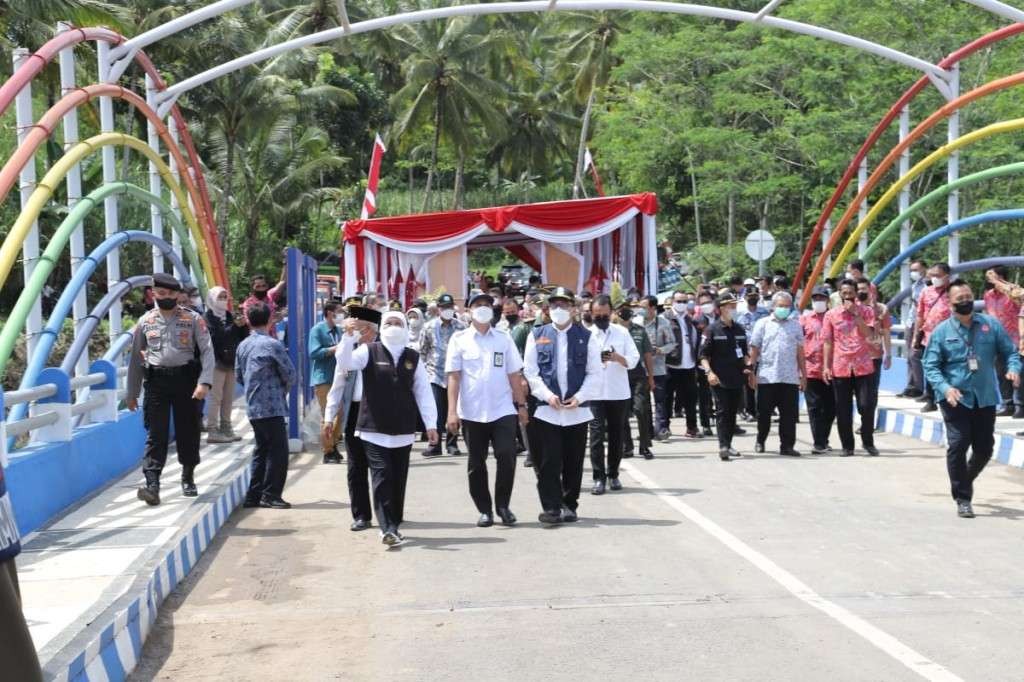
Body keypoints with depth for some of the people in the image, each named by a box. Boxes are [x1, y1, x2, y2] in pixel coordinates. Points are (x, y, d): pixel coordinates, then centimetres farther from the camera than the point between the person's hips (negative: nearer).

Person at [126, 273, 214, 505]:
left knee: (188, 431, 8)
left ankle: (188, 478, 27)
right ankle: (152, 485, -12)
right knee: (155, 434, -7)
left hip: (185, 378, 0)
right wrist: (132, 393, 13)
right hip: (156, 381, 1)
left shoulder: (193, 320, 1)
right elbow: (136, 358, 13)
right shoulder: (145, 322, 8)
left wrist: (204, 382, -19)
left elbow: (207, 351, -5)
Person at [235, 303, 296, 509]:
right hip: (271, 407, -8)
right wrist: (282, 389, 9)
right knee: (278, 450, -2)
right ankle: (271, 495, -1)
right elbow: (291, 375, -9)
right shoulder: (272, 345, -13)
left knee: (261, 449, 15)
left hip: (253, 407, 8)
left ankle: (254, 495, 17)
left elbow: (239, 375, 17)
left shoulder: (243, 346, 9)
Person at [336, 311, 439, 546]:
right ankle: (387, 528, -10)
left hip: (403, 432, 3)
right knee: (382, 477, -10)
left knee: (398, 480, 8)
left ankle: (394, 525, 20)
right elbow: (345, 362, -15)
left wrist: (431, 424, 5)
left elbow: (423, 391, 8)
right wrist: (349, 335, -29)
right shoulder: (369, 351, 2)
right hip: (374, 430, -3)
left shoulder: (413, 357, 8)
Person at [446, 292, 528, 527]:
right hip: (471, 412, 0)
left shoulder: (504, 338, 7)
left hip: (503, 410, 1)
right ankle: (484, 510, 19)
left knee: (507, 457, -8)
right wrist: (452, 411, -8)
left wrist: (521, 405, 5)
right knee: (476, 463, 7)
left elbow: (514, 375, 8)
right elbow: (454, 377, -2)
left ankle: (502, 505, 10)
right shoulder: (459, 339, 2)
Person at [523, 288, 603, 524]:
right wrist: (547, 395, -11)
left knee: (573, 462, 8)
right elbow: (530, 372, 1)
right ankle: (551, 508, 3)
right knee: (548, 462, -3)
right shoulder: (537, 336, 7)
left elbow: (594, 374, 3)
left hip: (577, 410, 1)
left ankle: (569, 506, 21)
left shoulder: (586, 337, 7)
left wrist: (580, 397, -10)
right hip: (545, 410, -1)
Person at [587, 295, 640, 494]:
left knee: (616, 434, 8)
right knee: (597, 435, -6)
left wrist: (618, 358, -19)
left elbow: (634, 359, 0)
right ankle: (599, 478, -1)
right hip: (594, 394, -2)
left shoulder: (622, 332, 6)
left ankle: (613, 475, 20)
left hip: (619, 393, 2)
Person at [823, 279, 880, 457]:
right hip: (840, 369, 1)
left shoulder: (866, 311, 3)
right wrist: (826, 366, 1)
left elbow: (870, 335, -10)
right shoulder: (831, 314, 5)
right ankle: (847, 446, 12)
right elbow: (828, 342, 6)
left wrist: (856, 314, -15)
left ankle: (868, 442, 15)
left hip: (863, 367, -1)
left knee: (867, 406, -3)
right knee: (843, 410, 3)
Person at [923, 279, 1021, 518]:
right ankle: (963, 498, 5)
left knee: (984, 448, 9)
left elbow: (1009, 352, 7)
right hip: (955, 399, -3)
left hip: (985, 398, 3)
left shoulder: (991, 325, 4)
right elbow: (931, 366, -2)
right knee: (957, 446, -9)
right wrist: (945, 388, -19)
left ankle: (965, 480, 39)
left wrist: (1013, 369, -14)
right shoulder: (941, 332, -1)